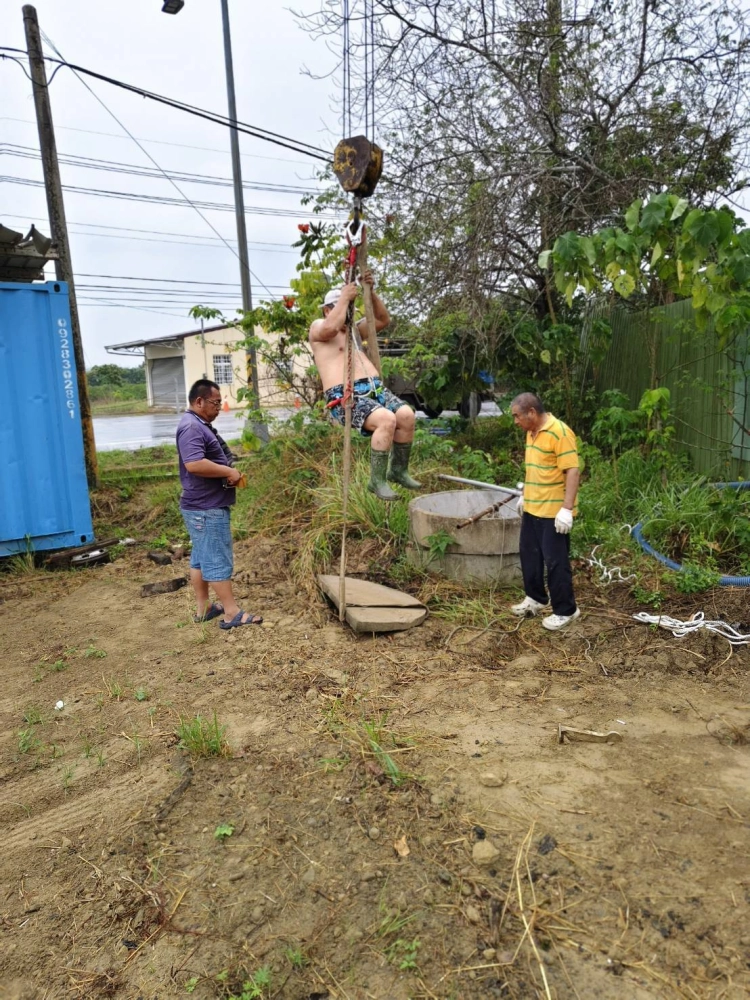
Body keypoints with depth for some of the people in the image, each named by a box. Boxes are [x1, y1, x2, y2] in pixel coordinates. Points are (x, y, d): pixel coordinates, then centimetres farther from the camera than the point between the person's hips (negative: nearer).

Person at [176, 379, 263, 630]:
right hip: (206, 508, -11)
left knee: (201, 558, 14)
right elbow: (194, 464, -30)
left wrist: (229, 472, 11)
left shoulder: (199, 425, 17)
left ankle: (203, 607, 23)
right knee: (218, 560, -5)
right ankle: (232, 613, 1)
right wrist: (229, 472, -20)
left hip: (204, 505, 11)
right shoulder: (191, 426, -18)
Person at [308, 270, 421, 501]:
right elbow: (330, 327, -17)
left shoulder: (354, 329, 29)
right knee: (386, 419, -32)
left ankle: (399, 470, -1)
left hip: (374, 389, 7)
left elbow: (383, 320, 25)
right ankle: (377, 480, -20)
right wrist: (344, 297, -7)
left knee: (407, 415, -20)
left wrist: (371, 291, 14)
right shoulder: (318, 327, 7)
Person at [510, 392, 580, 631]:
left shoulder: (560, 432, -19)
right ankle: (536, 598, 35)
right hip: (532, 508, 9)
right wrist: (524, 495, 24)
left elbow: (573, 471, -21)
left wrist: (566, 509, -25)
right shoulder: (532, 432, 9)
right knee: (529, 554, 17)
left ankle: (565, 611, 16)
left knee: (555, 561, 1)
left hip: (553, 512, -9)